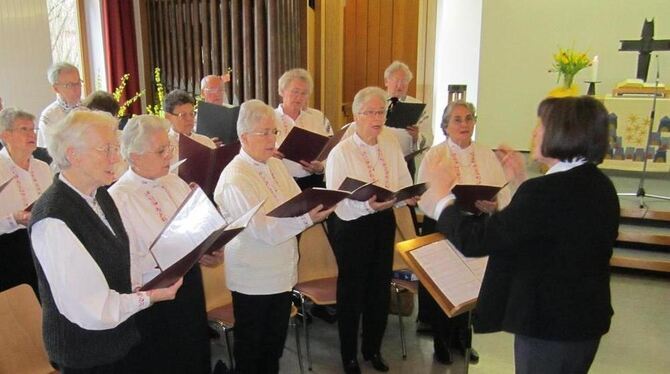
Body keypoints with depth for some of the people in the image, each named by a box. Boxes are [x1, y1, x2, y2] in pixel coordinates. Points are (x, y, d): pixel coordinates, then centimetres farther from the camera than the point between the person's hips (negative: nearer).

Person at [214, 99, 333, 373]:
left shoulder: (276, 165, 6)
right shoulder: (235, 178, -19)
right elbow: (261, 229, -26)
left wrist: (318, 206, -16)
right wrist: (307, 218, -35)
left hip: (282, 272, 7)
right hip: (254, 277, -7)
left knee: (276, 340, 20)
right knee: (251, 344, 12)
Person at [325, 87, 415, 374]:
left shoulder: (391, 146, 4)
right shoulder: (341, 152, -12)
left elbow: (404, 184, 5)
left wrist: (408, 196, -18)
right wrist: (368, 205, -34)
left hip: (384, 222, 5)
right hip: (351, 226, -5)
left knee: (380, 286, 13)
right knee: (352, 290, 7)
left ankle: (373, 348, 36)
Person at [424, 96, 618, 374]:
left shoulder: (547, 190, -28)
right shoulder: (598, 185, 1)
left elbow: (473, 240, -25)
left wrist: (443, 194, -10)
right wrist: (522, 182, 17)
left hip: (551, 326, -9)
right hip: (584, 319, 9)